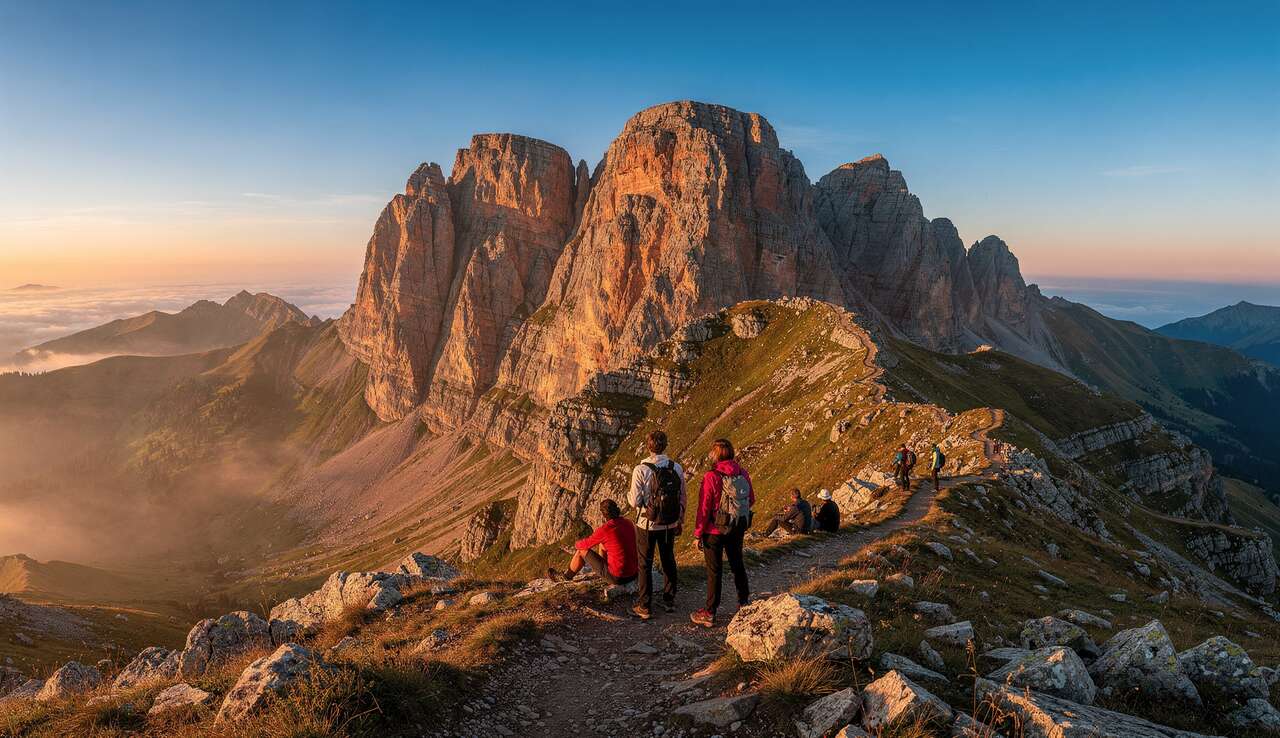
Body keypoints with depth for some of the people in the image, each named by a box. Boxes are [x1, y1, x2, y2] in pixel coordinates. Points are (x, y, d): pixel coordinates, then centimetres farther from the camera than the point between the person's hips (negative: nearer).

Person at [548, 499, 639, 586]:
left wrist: (576, 545, 22)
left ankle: (566, 576, 37)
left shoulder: (604, 529, -19)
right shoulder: (628, 523, 1)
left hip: (617, 576, -6)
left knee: (582, 550, 11)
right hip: (633, 573, 6)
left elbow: (585, 544, -2)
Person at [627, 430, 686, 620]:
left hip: (647, 525, -3)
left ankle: (644, 607, 15)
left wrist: (629, 493, 7)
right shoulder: (677, 468, -6)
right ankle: (669, 601, 29)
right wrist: (680, 522, 15)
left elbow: (635, 502, -16)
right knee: (668, 561, 19)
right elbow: (682, 499, 2)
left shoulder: (641, 470, -18)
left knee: (645, 565, 9)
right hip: (670, 525, 4)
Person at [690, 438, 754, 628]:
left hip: (716, 530, -5)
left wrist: (698, 534, -9)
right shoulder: (743, 474, -4)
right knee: (737, 564, 22)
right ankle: (744, 602, 36)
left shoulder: (711, 477, -21)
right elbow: (751, 500, 8)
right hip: (738, 529, 5)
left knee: (714, 570, 5)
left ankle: (710, 614, 13)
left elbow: (704, 508, -18)